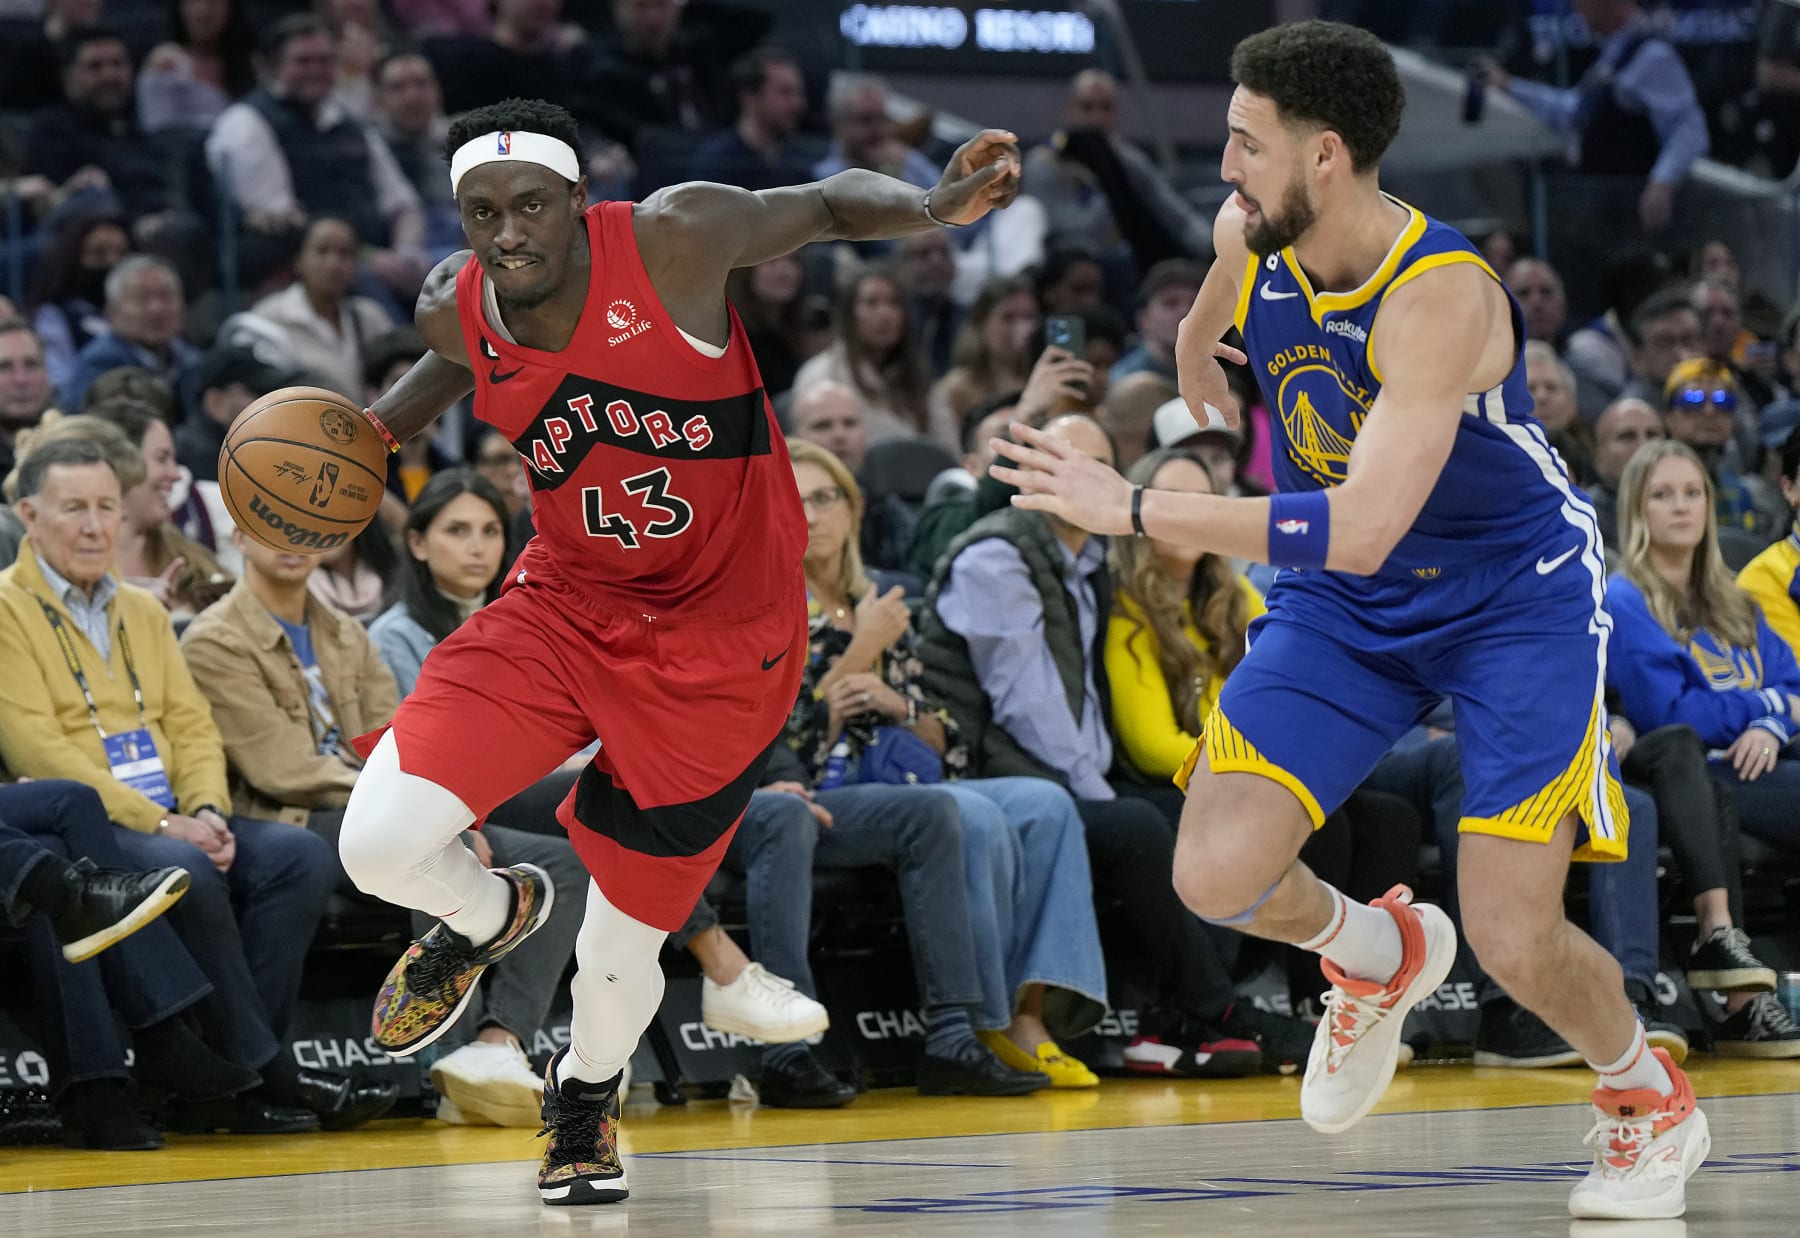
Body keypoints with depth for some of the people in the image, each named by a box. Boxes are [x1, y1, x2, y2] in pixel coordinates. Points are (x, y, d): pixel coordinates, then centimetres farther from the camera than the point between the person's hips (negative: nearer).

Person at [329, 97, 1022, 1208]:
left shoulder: (672, 239, -21)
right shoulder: (459, 312, -8)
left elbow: (829, 203, -6)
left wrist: (938, 204, -25)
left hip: (722, 646, -3)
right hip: (569, 607, 3)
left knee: (622, 949, 4)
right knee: (380, 844, -16)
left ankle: (586, 1095, 42)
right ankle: (490, 918, 22)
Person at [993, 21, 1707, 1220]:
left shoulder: (1443, 296, -33)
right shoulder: (1249, 238, -12)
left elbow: (1357, 532, -42)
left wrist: (1134, 508, -39)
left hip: (1516, 592, -6)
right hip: (1344, 603, 6)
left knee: (1515, 940, -13)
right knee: (1219, 875, -13)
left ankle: (1654, 1100, 19)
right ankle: (1377, 954, 21)